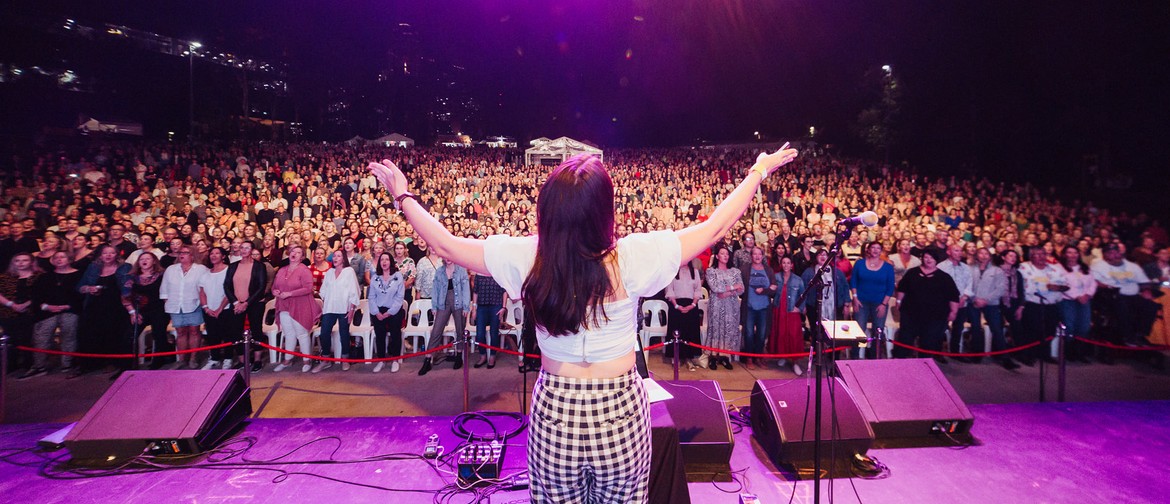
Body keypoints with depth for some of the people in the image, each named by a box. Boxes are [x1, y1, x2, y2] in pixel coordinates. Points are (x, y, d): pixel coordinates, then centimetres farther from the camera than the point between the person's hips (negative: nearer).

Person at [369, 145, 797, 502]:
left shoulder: (526, 258, -14)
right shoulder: (631, 259, -19)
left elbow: (446, 244, 0)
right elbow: (713, 228, -7)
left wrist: (403, 196, 16)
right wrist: (759, 172, 8)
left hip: (554, 411, 2)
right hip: (621, 411, -1)